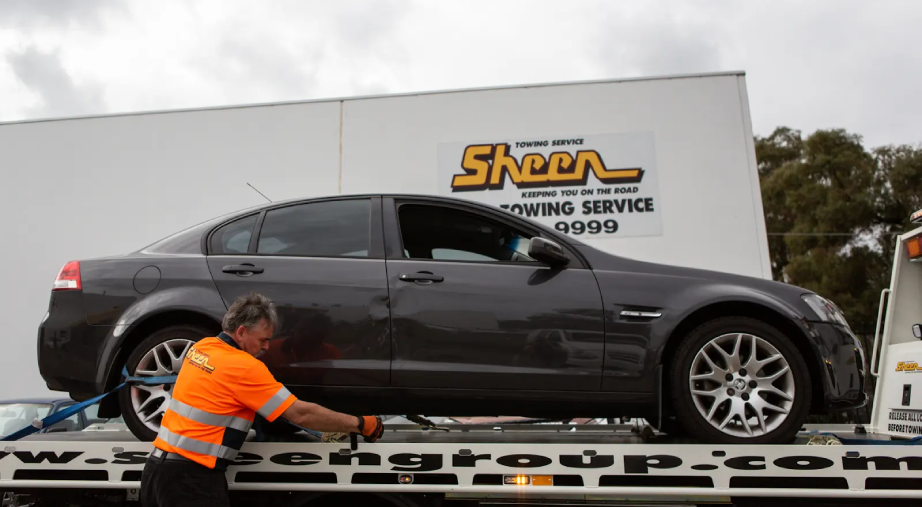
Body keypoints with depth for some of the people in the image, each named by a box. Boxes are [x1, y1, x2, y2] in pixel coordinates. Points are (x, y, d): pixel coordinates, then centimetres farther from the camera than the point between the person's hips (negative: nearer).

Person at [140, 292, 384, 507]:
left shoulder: (201, 346, 6)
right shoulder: (244, 366, -19)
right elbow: (300, 414, -18)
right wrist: (360, 424, -11)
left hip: (158, 465, 9)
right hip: (189, 476, -8)